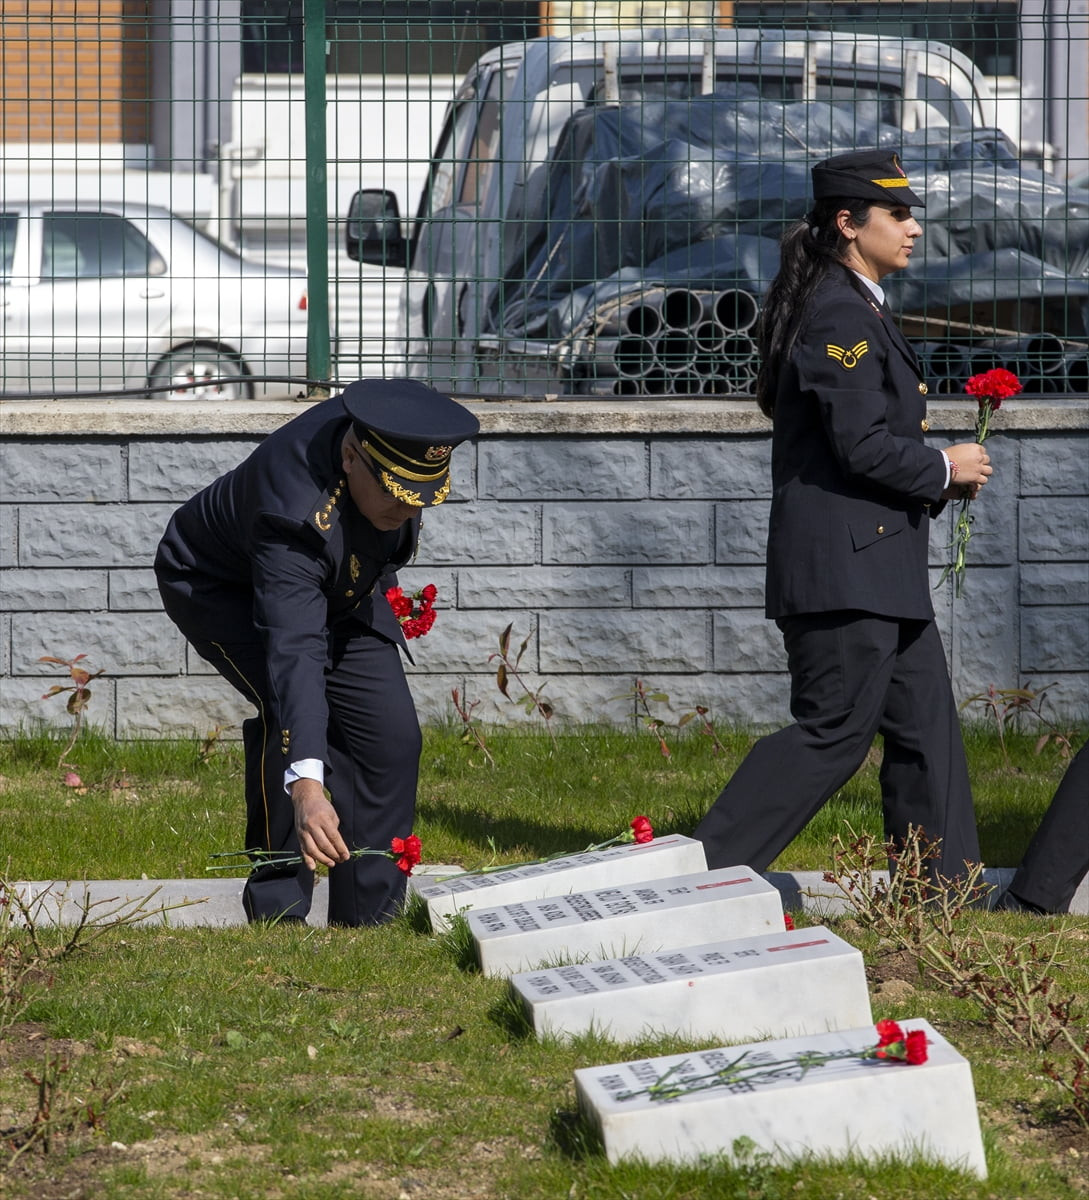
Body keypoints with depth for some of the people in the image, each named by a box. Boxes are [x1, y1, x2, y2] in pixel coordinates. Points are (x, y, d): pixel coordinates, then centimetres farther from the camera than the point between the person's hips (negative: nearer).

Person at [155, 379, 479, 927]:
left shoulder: (394, 435, -25)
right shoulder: (298, 516, -45)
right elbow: (294, 651, -54)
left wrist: (383, 587, 11)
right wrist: (306, 784, -63)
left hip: (339, 586, 7)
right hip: (219, 587, -7)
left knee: (391, 732, -7)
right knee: (289, 706, -30)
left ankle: (370, 925, 1)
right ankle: (277, 916, -19)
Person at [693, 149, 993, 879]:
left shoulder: (860, 310, 18)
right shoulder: (838, 316, -16)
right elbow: (862, 446, -22)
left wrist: (937, 478, 9)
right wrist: (944, 469, -8)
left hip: (880, 568, 11)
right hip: (845, 565, -11)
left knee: (925, 726, 11)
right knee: (833, 733, -7)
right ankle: (707, 869, -4)